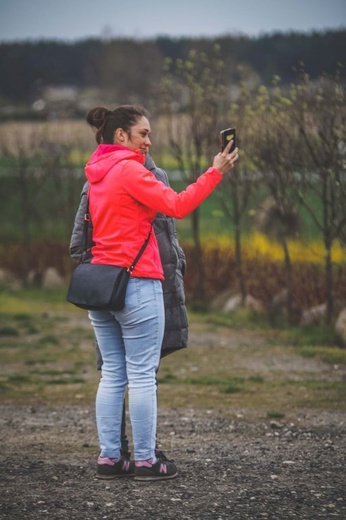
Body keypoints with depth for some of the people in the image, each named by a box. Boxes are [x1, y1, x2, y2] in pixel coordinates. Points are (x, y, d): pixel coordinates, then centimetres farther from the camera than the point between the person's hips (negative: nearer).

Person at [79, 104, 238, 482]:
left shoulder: (97, 174, 14)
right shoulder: (129, 170, -11)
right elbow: (178, 206, -18)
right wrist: (215, 173, -13)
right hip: (136, 284, -8)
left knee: (112, 373, 11)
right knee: (142, 375, -3)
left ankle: (109, 456, 11)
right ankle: (145, 461, 0)